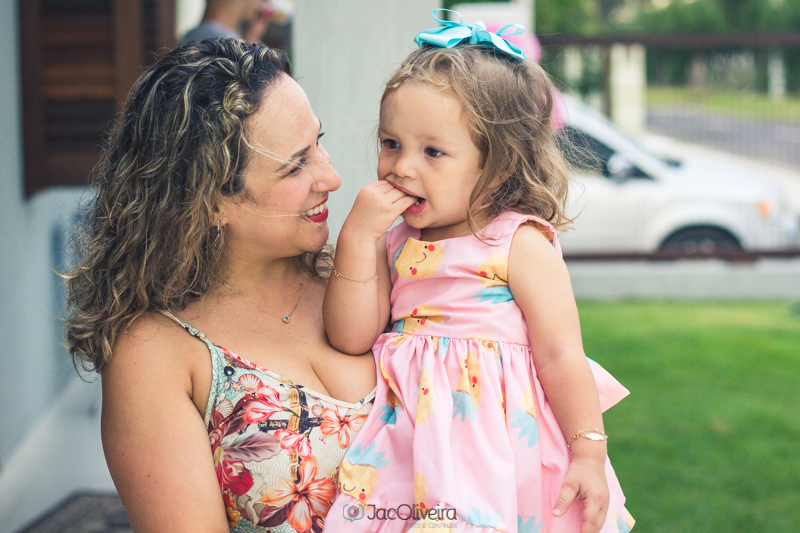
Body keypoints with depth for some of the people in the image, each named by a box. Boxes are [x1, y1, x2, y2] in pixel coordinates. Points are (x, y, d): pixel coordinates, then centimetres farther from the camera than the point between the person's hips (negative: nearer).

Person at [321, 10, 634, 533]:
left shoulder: (519, 244, -5)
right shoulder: (393, 245, 11)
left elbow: (561, 356, -6)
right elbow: (351, 337, 0)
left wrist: (589, 455, -10)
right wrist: (358, 237, -7)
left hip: (505, 450, -5)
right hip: (415, 443, 5)